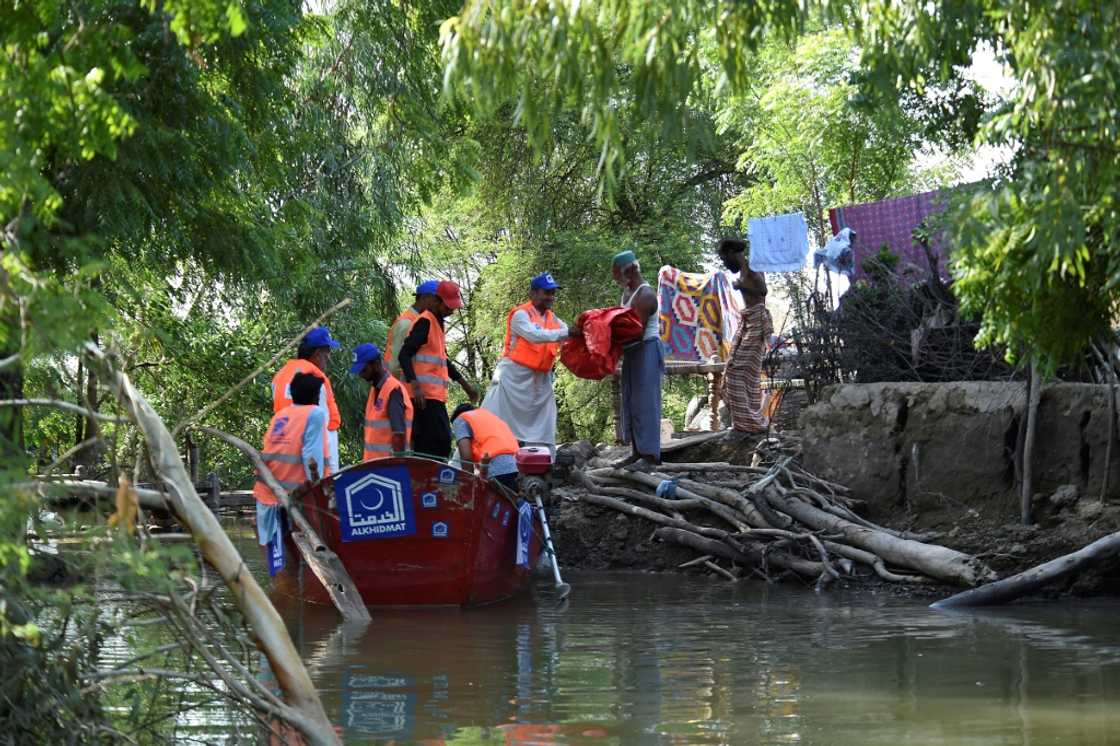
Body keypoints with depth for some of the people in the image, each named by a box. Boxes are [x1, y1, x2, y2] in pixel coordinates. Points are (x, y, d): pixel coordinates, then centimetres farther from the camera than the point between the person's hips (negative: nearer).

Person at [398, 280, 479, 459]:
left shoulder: (437, 322, 20)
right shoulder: (425, 322, -10)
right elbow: (404, 355, -19)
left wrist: (464, 383, 33)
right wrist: (415, 385, -29)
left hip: (434, 395, 10)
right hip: (424, 394, -10)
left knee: (424, 444, 9)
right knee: (441, 441, -15)